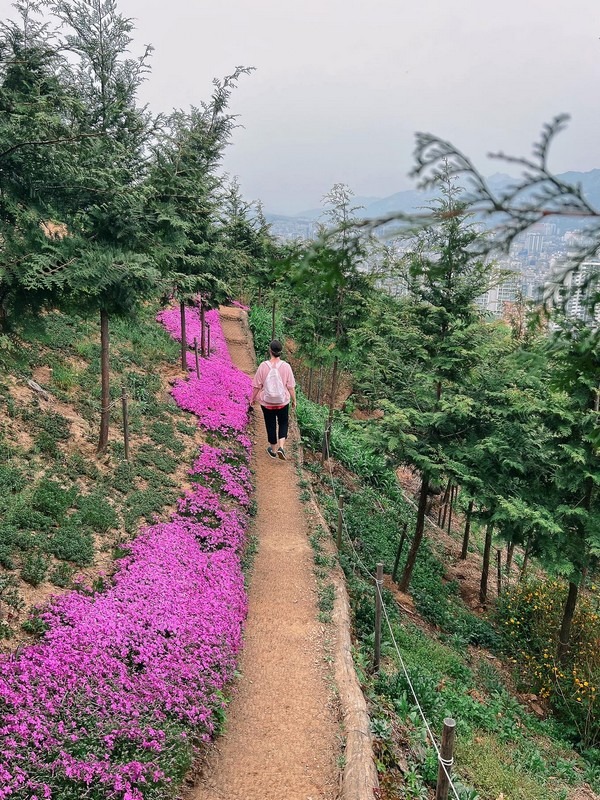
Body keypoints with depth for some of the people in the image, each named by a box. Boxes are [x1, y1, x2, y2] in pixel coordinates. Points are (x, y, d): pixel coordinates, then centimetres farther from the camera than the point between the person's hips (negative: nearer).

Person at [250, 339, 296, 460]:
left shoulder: (263, 366, -15)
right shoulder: (286, 366, -14)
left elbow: (257, 386, -8)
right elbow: (291, 387, -8)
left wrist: (252, 398, 7)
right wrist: (294, 400, 7)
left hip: (267, 403, 0)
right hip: (283, 402, 0)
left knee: (271, 426, 17)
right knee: (283, 423, 22)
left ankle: (273, 450, 31)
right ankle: (281, 447, 6)